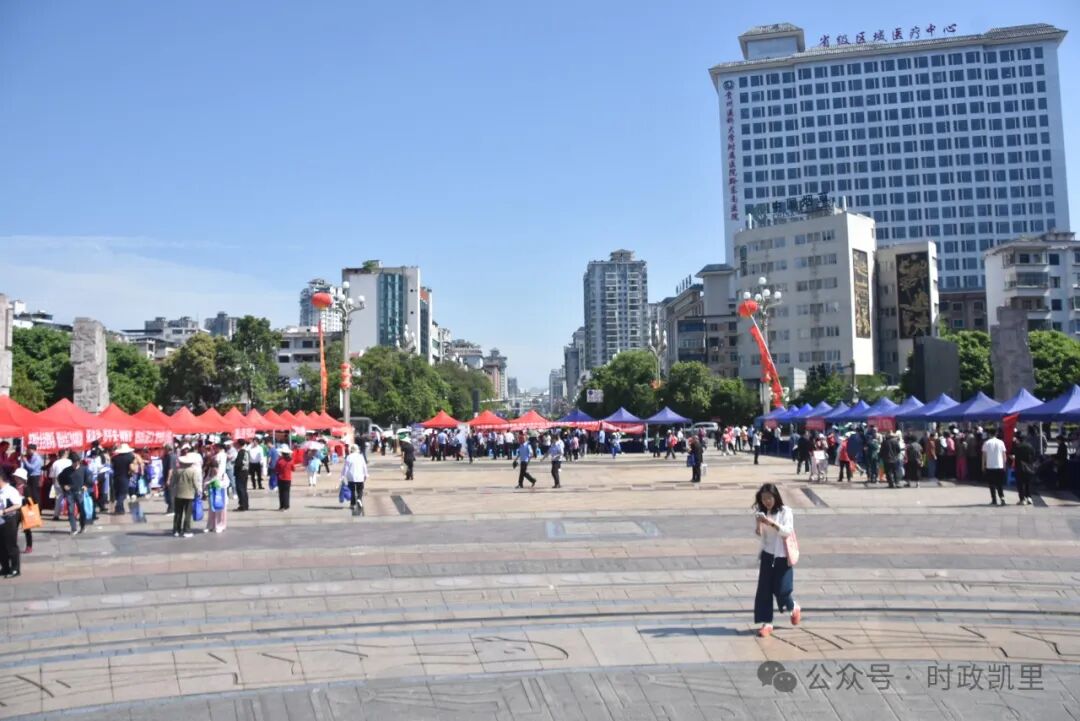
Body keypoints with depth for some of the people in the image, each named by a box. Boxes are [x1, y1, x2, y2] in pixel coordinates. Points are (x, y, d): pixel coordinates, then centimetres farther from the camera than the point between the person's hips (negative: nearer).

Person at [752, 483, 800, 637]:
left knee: (781, 591, -3)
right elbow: (759, 534, -2)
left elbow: (787, 531, -20)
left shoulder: (785, 511, -9)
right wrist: (759, 523, -22)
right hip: (767, 555, 4)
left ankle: (794, 608, 29)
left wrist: (772, 523, -32)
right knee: (764, 591, 0)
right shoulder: (763, 513, 3)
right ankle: (766, 623, 8)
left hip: (782, 557, -4)